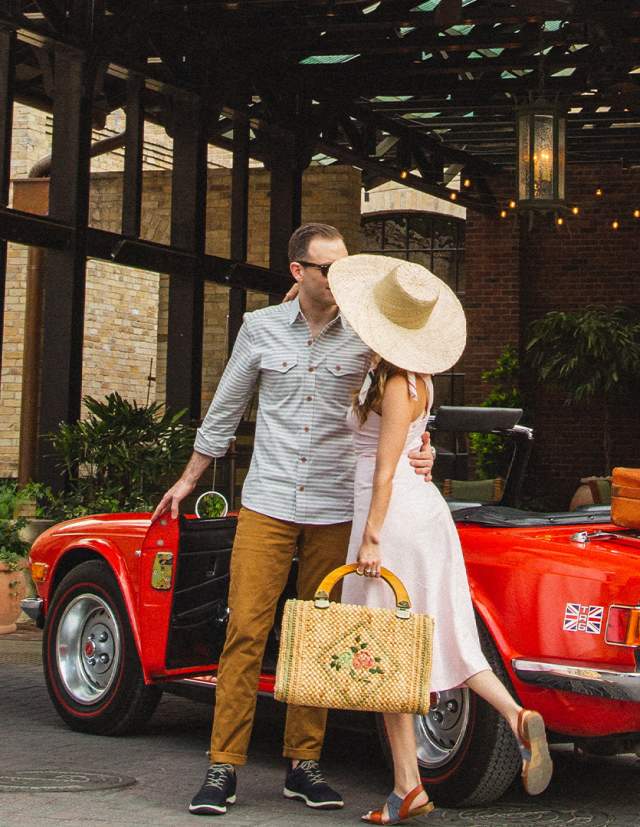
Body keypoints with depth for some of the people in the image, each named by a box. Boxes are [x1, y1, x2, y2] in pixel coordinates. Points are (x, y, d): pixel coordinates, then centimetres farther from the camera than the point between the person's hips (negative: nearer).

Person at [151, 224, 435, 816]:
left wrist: (419, 456, -14)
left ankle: (304, 764, 15)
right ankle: (224, 767, -1)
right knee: (246, 631, -6)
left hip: (336, 511, 0)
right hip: (267, 502, 0)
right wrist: (188, 480, 20)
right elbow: (225, 411, 15)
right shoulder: (261, 328, 6)